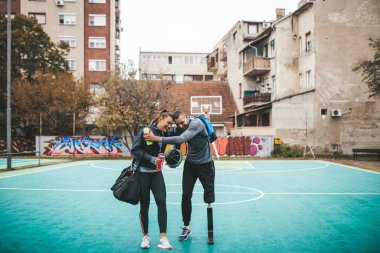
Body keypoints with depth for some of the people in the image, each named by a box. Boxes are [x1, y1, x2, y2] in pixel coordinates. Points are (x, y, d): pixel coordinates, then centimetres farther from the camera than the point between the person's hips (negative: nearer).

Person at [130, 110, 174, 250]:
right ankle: (145, 237, 23)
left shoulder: (165, 134, 1)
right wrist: (151, 159, -25)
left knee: (162, 202, -8)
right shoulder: (145, 131, -15)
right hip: (142, 173, -4)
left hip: (156, 173, 4)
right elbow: (135, 150, -17)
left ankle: (163, 238, -3)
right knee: (144, 205, 6)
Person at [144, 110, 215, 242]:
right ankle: (186, 227, 18)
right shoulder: (181, 128, -7)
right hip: (190, 164, 5)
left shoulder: (197, 123, -28)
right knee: (186, 195, 2)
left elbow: (181, 139, -39)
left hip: (205, 165, -5)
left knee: (209, 196, 3)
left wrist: (157, 138, -41)